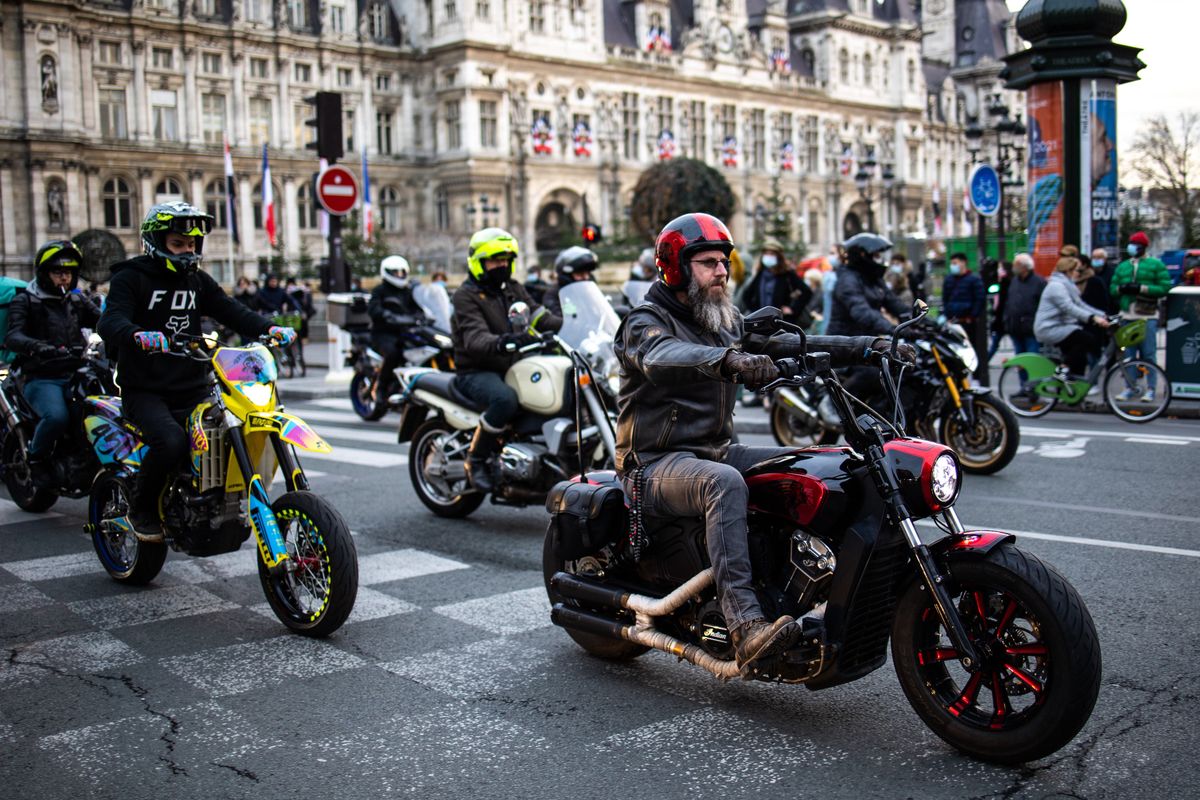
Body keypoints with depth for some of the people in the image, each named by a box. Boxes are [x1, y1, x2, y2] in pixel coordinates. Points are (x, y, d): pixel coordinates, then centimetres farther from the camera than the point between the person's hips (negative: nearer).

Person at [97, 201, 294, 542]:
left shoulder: (198, 281, 16)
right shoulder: (131, 278, -2)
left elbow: (232, 311, 4)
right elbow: (110, 322, -18)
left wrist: (269, 328, -17)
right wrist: (138, 336, -42)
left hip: (192, 389, 5)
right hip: (145, 391, -5)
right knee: (171, 441, -31)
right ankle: (140, 510, -5)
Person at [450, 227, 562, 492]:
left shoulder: (514, 289, 18)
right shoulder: (466, 296, -6)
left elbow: (539, 317, 6)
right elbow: (475, 339, -23)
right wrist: (499, 343, -45)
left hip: (514, 367, 7)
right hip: (477, 371, -7)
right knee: (506, 399, -37)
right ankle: (476, 460, -18)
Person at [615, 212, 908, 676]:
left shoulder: (725, 322, 18)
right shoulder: (645, 323, -8)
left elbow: (787, 344, 8)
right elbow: (662, 358, -32)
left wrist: (865, 347, -5)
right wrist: (729, 359, -52)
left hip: (718, 450, 8)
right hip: (658, 464, -8)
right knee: (725, 483, -38)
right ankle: (745, 627, -46)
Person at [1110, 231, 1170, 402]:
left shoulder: (1156, 265, 2)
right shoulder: (1122, 266, 17)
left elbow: (1165, 288, -5)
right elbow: (1112, 288, 17)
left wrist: (1142, 288, -14)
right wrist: (1121, 288, -6)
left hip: (1147, 317, -4)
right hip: (1127, 316, 4)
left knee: (1149, 354, -3)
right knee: (1128, 354, 6)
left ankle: (1151, 389, 3)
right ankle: (1130, 387, 13)